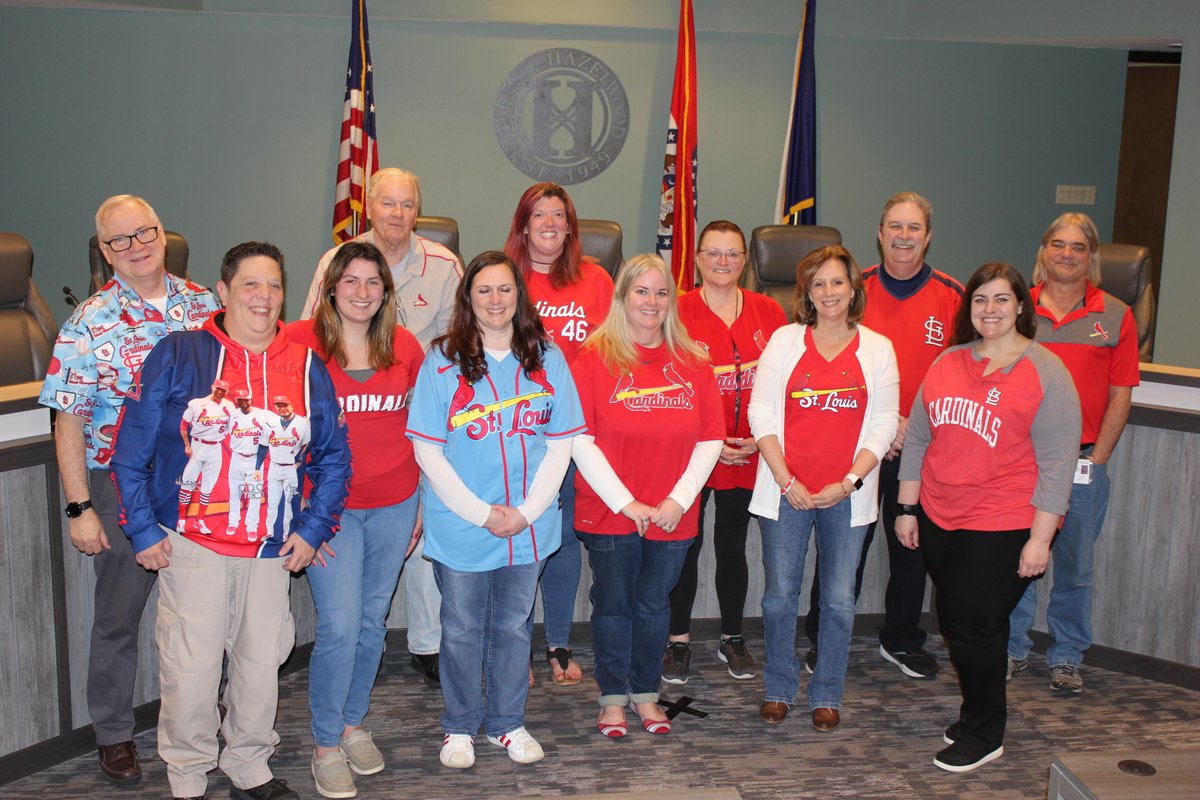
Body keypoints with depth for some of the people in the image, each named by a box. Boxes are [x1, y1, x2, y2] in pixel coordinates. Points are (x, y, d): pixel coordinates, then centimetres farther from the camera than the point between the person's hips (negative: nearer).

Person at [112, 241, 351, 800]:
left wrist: (313, 527, 2)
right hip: (190, 540, -3)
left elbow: (334, 456, 10)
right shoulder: (177, 356, -3)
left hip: (271, 546, 3)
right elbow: (132, 450, -1)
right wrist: (143, 529, -5)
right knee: (191, 665, 1)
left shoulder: (306, 367, 4)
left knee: (262, 660, 11)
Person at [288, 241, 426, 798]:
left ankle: (353, 723, 31)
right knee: (339, 626, -7)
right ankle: (325, 744, 11)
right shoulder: (299, 342, -6)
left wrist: (418, 502, 12)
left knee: (373, 621, 13)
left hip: (394, 504, 4)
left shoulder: (405, 346, 4)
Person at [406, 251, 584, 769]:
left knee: (513, 626, 14)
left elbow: (561, 444, 1)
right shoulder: (442, 361, -5)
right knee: (462, 629, 10)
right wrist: (481, 513, -13)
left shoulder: (547, 358, 2)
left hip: (528, 526, 2)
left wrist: (526, 512, -9)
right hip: (460, 527, -2)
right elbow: (427, 450, -8)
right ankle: (460, 727, 27)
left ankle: (507, 723, 30)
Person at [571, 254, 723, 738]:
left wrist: (679, 499, -8)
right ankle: (613, 697, 25)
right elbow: (581, 440, -12)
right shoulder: (594, 359, -6)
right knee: (613, 604, 9)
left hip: (673, 516, 3)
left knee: (654, 604, 14)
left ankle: (646, 693, 31)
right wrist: (624, 501, -14)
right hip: (609, 514, -2)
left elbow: (711, 439, 2)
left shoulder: (693, 363, 3)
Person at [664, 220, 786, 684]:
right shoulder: (678, 313, -7)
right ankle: (679, 641, 23)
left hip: (749, 454, 2)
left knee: (732, 547, 14)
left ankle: (732, 639, 30)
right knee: (686, 545, 7)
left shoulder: (768, 313, 3)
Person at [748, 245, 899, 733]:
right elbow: (761, 411, -1)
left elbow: (884, 425, 1)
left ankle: (827, 694, 21)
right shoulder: (784, 340, 3)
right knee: (779, 595, 5)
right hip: (786, 489, 0)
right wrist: (786, 480, -9)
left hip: (847, 495, 0)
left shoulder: (877, 349, 4)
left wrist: (849, 482, -10)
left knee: (839, 600, 5)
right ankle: (779, 688, 22)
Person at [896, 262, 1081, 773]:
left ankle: (983, 735, 18)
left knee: (973, 626, -2)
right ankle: (977, 713, 33)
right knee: (955, 622, 12)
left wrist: (1040, 538, -13)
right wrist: (907, 508, 10)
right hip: (938, 519, 5)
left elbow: (1056, 461, -10)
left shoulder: (1046, 372, -7)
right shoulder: (947, 363, 8)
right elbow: (918, 439, 12)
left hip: (1004, 527, -5)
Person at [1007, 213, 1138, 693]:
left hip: (1083, 461, 0)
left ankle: (1066, 658, 24)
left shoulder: (1115, 316, 3)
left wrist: (1096, 460, -4)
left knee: (1075, 566, 9)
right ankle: (1012, 649, 23)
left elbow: (1120, 396, 2)